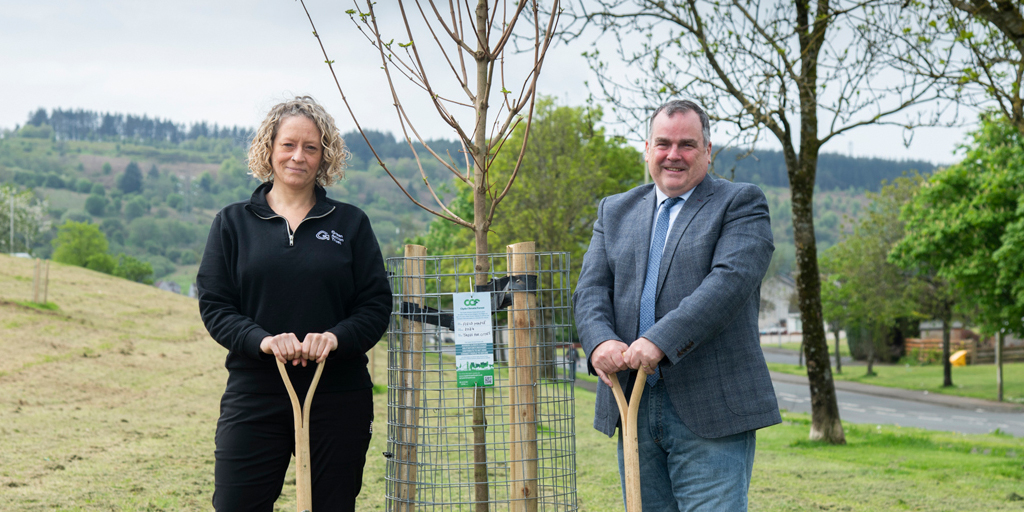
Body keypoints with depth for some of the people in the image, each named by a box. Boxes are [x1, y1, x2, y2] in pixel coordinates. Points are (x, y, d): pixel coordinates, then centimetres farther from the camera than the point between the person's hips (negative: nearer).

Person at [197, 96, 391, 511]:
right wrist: (262, 339, -16)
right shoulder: (233, 222, 7)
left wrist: (335, 337, -17)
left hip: (337, 396, 1)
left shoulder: (350, 223, 8)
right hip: (253, 395, 0)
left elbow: (377, 304, 3)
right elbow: (213, 305, 2)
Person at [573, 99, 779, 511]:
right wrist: (600, 341, -17)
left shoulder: (741, 204, 2)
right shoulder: (615, 211, 17)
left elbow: (731, 281, -14)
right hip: (633, 407, 5)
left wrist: (660, 341, -25)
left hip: (712, 414, -5)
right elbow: (592, 289, 6)